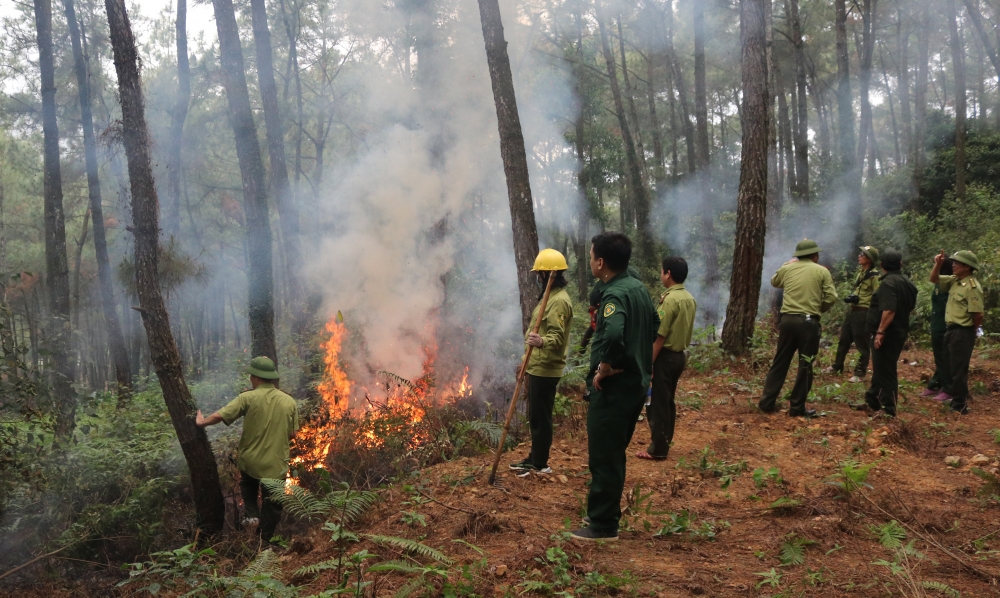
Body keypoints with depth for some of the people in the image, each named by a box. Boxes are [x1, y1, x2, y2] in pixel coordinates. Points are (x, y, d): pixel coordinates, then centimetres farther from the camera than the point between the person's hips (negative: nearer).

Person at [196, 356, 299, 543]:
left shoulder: (248, 398, -12)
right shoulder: (289, 402, -4)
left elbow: (220, 416, -14)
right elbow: (292, 434, 1)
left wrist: (202, 422, 5)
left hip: (250, 460, 0)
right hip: (276, 464, 1)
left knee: (248, 485, 33)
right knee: (271, 509, 15)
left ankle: (251, 514, 15)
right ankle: (264, 541, 23)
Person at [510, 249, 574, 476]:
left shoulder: (559, 300, -19)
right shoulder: (550, 297, 15)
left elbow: (557, 337, -27)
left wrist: (541, 342, -49)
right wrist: (527, 360, 27)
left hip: (545, 369, -11)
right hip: (537, 366, 11)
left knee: (540, 416, -3)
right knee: (535, 416, 16)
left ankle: (540, 464, 6)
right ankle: (535, 458, 26)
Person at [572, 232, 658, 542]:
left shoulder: (615, 294, -20)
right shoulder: (639, 288, 9)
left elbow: (613, 337, -38)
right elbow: (652, 330, 21)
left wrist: (604, 369, -23)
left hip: (613, 388, -10)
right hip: (635, 383, 10)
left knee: (604, 457, 0)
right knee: (614, 454, 19)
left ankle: (602, 527, 9)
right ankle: (606, 514, 31)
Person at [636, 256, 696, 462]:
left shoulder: (670, 299, -20)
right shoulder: (689, 299, 7)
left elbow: (660, 336, -20)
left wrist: (648, 363, -17)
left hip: (665, 356, -9)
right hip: (679, 355, 9)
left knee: (657, 403, 0)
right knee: (668, 401, 17)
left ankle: (658, 449, 6)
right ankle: (664, 442, 26)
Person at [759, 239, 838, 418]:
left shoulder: (787, 269, 9)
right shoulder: (822, 271, 1)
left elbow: (774, 282, 29)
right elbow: (831, 298, -5)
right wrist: (819, 309, 14)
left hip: (787, 320, 3)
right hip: (809, 322, -3)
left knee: (780, 362, 11)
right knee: (805, 366, 5)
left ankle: (767, 402, 11)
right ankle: (797, 407, 6)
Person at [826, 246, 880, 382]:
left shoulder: (874, 275, -14)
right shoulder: (861, 272, 14)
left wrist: (858, 299, -22)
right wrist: (852, 297, 11)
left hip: (863, 312, -9)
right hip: (852, 310, 9)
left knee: (862, 345, 0)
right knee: (844, 339, 18)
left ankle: (860, 374, 8)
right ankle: (836, 367, 30)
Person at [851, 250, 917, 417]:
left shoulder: (888, 283, -18)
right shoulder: (907, 283, 11)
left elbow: (889, 310, -27)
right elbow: (910, 307, 19)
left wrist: (880, 331, -25)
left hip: (887, 333, -10)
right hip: (899, 331, 10)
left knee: (885, 371, -3)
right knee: (880, 369, 18)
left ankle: (889, 409, 1)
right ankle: (872, 402, 27)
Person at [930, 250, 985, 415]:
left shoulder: (972, 287, -19)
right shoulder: (955, 281, 7)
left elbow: (978, 315, -21)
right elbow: (934, 278, 17)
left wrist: (968, 330, -5)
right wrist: (938, 264, -2)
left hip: (963, 333, -9)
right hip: (952, 330, 9)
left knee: (958, 370, -1)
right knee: (952, 367, 19)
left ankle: (960, 406, 8)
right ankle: (955, 395, 32)